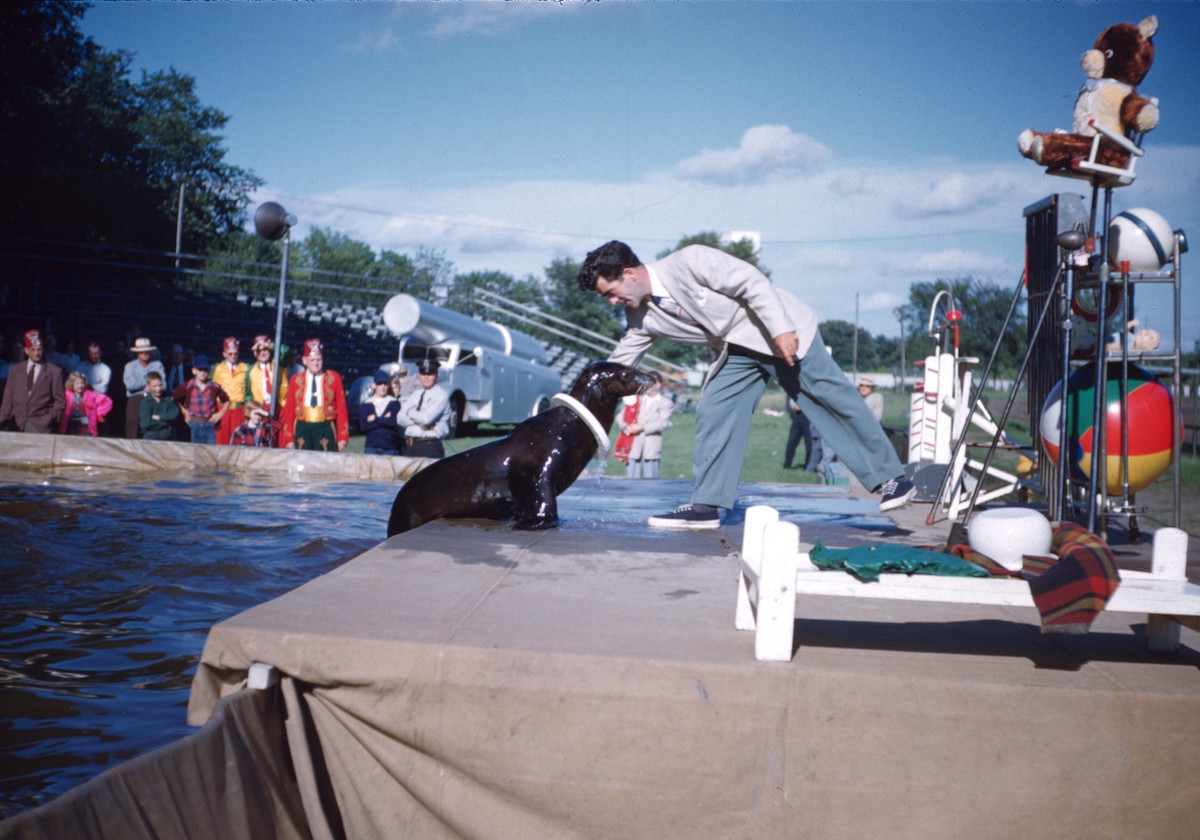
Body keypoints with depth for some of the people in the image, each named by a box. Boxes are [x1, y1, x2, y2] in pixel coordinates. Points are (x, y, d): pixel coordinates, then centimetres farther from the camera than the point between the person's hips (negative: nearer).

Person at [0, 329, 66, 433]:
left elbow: (60, 401, 6)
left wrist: (50, 419, -7)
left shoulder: (54, 371, 6)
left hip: (41, 425, -3)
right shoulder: (15, 369, 15)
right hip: (18, 425, 3)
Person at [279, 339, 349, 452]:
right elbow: (288, 411, 8)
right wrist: (289, 439, 1)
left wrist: (342, 437, -4)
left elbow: (341, 409, 2)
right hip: (302, 429, 1)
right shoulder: (296, 380, 9)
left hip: (325, 429, -1)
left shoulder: (334, 378, 5)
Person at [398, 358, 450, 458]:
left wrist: (410, 412, 2)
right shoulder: (414, 395, 17)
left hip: (430, 447, -7)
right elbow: (400, 419, 6)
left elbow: (427, 418, -15)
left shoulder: (441, 395, -3)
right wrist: (420, 423, -9)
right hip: (409, 446, 7)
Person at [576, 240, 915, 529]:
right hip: (738, 351, 7)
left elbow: (752, 282, -24)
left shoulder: (689, 262, -26)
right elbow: (616, 367, 3)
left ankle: (890, 478, 7)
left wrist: (781, 331, -27)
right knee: (713, 415, -6)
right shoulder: (641, 317, -5)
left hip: (786, 332, -7)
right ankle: (705, 505, -1)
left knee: (832, 398, -2)